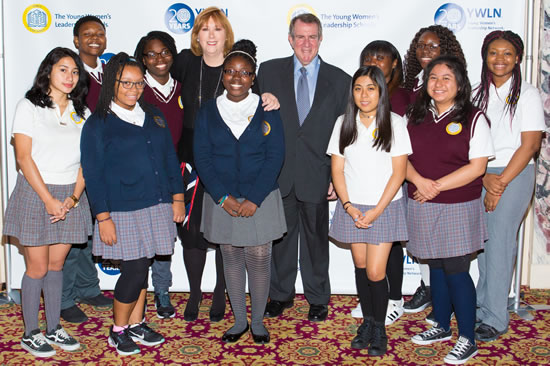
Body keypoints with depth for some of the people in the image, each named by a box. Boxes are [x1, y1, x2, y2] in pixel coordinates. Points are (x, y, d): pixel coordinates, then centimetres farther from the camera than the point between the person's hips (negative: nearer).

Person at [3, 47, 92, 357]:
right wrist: (49, 199, -14)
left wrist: (74, 197, -9)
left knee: (56, 265, 11)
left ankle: (54, 328, 22)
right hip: (35, 193, -3)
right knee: (38, 268, 1)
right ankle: (31, 334, 15)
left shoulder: (82, 113, 10)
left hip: (70, 196, 4)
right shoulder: (29, 107, -2)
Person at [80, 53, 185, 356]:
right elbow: (93, 173, -7)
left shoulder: (154, 117, 11)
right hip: (123, 211, -5)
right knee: (134, 269, -4)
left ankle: (136, 324, 27)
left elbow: (170, 158, 15)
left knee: (142, 267, 12)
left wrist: (177, 197, 8)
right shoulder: (98, 124, -4)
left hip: (156, 207, 5)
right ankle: (118, 331, 15)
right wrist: (103, 217, -12)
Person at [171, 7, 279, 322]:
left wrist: (269, 101, -21)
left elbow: (253, 105, -1)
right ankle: (194, 294, 27)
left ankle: (220, 295, 27)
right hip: (192, 161, 2)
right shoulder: (187, 62, 2)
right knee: (192, 229, 7)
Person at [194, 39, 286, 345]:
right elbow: (202, 158, -1)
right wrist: (223, 197, -12)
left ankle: (257, 321, 19)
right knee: (231, 258, 10)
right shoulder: (208, 112, 4)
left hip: (260, 200, -1)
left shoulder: (267, 110, -1)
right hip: (221, 200, 2)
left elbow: (275, 157, -5)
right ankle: (239, 321, 25)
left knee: (258, 259, 1)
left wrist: (254, 199, -13)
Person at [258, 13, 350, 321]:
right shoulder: (269, 71, 3)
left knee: (316, 238, 12)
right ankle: (281, 294, 31)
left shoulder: (339, 80, 2)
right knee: (280, 236, 13)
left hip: (317, 175, 0)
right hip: (277, 173, 1)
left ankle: (318, 298, 29)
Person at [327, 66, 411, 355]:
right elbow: (337, 170, 3)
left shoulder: (395, 123, -5)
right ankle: (367, 321, 29)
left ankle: (379, 329, 15)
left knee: (375, 272, -6)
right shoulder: (344, 123, 3)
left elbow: (399, 172, -7)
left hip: (384, 207, -3)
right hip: (352, 207, 3)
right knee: (360, 267, 11)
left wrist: (376, 211, -12)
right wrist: (348, 206, -9)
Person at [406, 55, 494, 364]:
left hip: (458, 208, -4)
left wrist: (437, 186, -16)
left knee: (456, 271, -2)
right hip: (423, 208, 4)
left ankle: (468, 339, 12)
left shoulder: (473, 118, -6)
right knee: (436, 267, 15)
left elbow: (477, 166, -12)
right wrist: (419, 181, -15)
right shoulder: (415, 117, 7)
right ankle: (442, 327, 31)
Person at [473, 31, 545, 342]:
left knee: (500, 243, -7)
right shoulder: (477, 94, 10)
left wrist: (501, 182, -12)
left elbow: (530, 144, -8)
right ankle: (482, 305, 18)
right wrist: (484, 178, -8)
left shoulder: (528, 94, -2)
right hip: (479, 175, 4)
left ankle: (495, 319, 2)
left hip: (515, 175, -4)